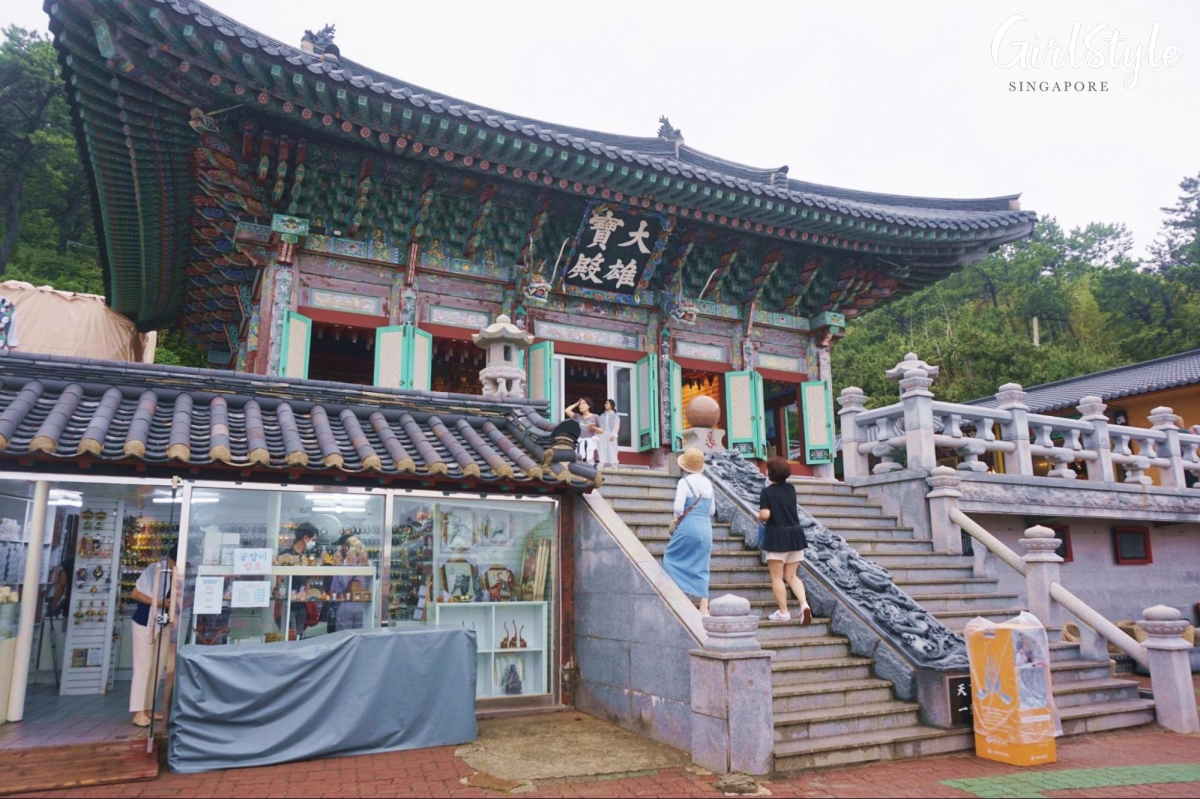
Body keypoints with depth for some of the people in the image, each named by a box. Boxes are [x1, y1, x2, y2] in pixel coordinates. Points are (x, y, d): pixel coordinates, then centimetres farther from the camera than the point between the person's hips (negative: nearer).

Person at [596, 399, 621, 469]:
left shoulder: (615, 415, 5)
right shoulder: (602, 415, 16)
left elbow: (616, 426, -4)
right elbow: (599, 426, 12)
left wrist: (613, 435, -16)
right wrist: (597, 434, 3)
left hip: (611, 435, -3)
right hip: (602, 435, 3)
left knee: (612, 449, -4)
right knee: (602, 449, 0)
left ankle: (614, 464, -2)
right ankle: (602, 463, 2)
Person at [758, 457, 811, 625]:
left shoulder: (767, 492, -9)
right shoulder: (791, 488, 7)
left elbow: (765, 515, -20)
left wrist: (760, 518, 3)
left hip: (777, 535, -5)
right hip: (795, 533, 5)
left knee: (777, 577, 6)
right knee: (791, 576, 13)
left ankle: (783, 612, 6)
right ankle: (804, 604, -6)